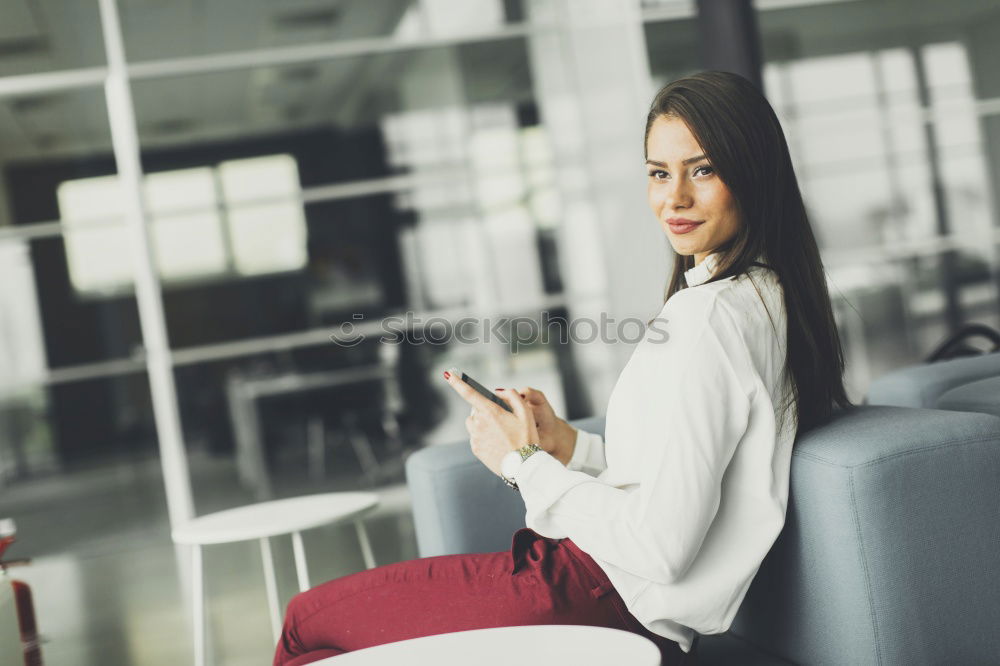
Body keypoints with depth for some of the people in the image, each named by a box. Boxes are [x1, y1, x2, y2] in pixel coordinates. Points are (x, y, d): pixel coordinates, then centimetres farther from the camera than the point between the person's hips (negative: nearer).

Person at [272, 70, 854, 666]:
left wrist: (525, 462, -11)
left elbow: (660, 547, -24)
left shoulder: (707, 318, -20)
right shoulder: (768, 296, 11)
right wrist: (565, 443, 7)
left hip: (597, 600, -10)